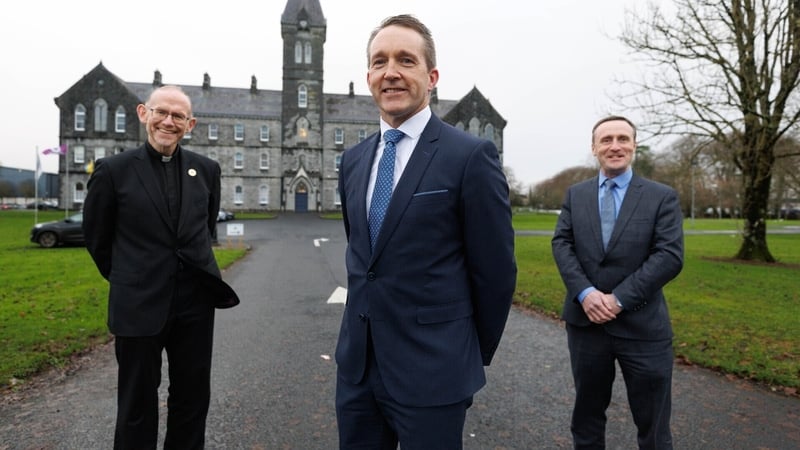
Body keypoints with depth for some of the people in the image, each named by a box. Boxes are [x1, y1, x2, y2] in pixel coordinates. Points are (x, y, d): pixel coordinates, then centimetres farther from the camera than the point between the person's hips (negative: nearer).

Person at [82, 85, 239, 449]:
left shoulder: (207, 170, 3)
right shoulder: (113, 170, -5)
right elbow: (96, 238, 6)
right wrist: (125, 279, 12)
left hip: (196, 300, 3)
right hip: (139, 304, -2)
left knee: (193, 398, 15)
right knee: (138, 403, 12)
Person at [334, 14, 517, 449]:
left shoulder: (471, 155, -12)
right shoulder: (353, 160, 7)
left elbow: (495, 270, -8)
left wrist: (473, 357, 2)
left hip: (431, 368, -5)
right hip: (356, 363, 6)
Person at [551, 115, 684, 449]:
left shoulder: (662, 196, -1)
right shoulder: (575, 194, 7)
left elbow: (670, 256, -11)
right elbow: (561, 245, -1)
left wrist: (619, 298, -18)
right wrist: (585, 293, -17)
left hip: (642, 325, -2)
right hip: (585, 321, 3)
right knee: (586, 413, 19)